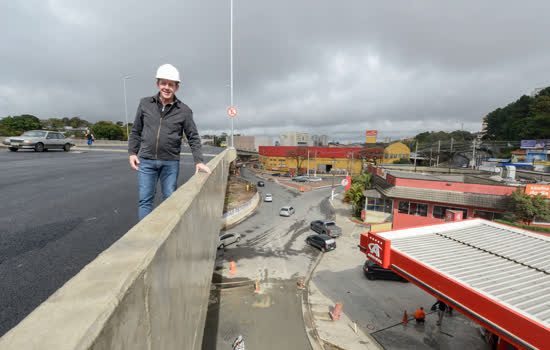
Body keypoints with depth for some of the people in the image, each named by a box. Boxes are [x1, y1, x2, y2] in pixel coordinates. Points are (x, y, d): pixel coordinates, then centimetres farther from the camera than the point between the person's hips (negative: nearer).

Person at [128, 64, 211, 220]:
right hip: (146, 161, 1)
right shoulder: (145, 103, 4)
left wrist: (198, 161, -6)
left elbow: (193, 137, 2)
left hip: (170, 163, -1)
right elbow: (136, 131, 12)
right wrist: (132, 153, 5)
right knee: (145, 200, 3)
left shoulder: (184, 111, -1)